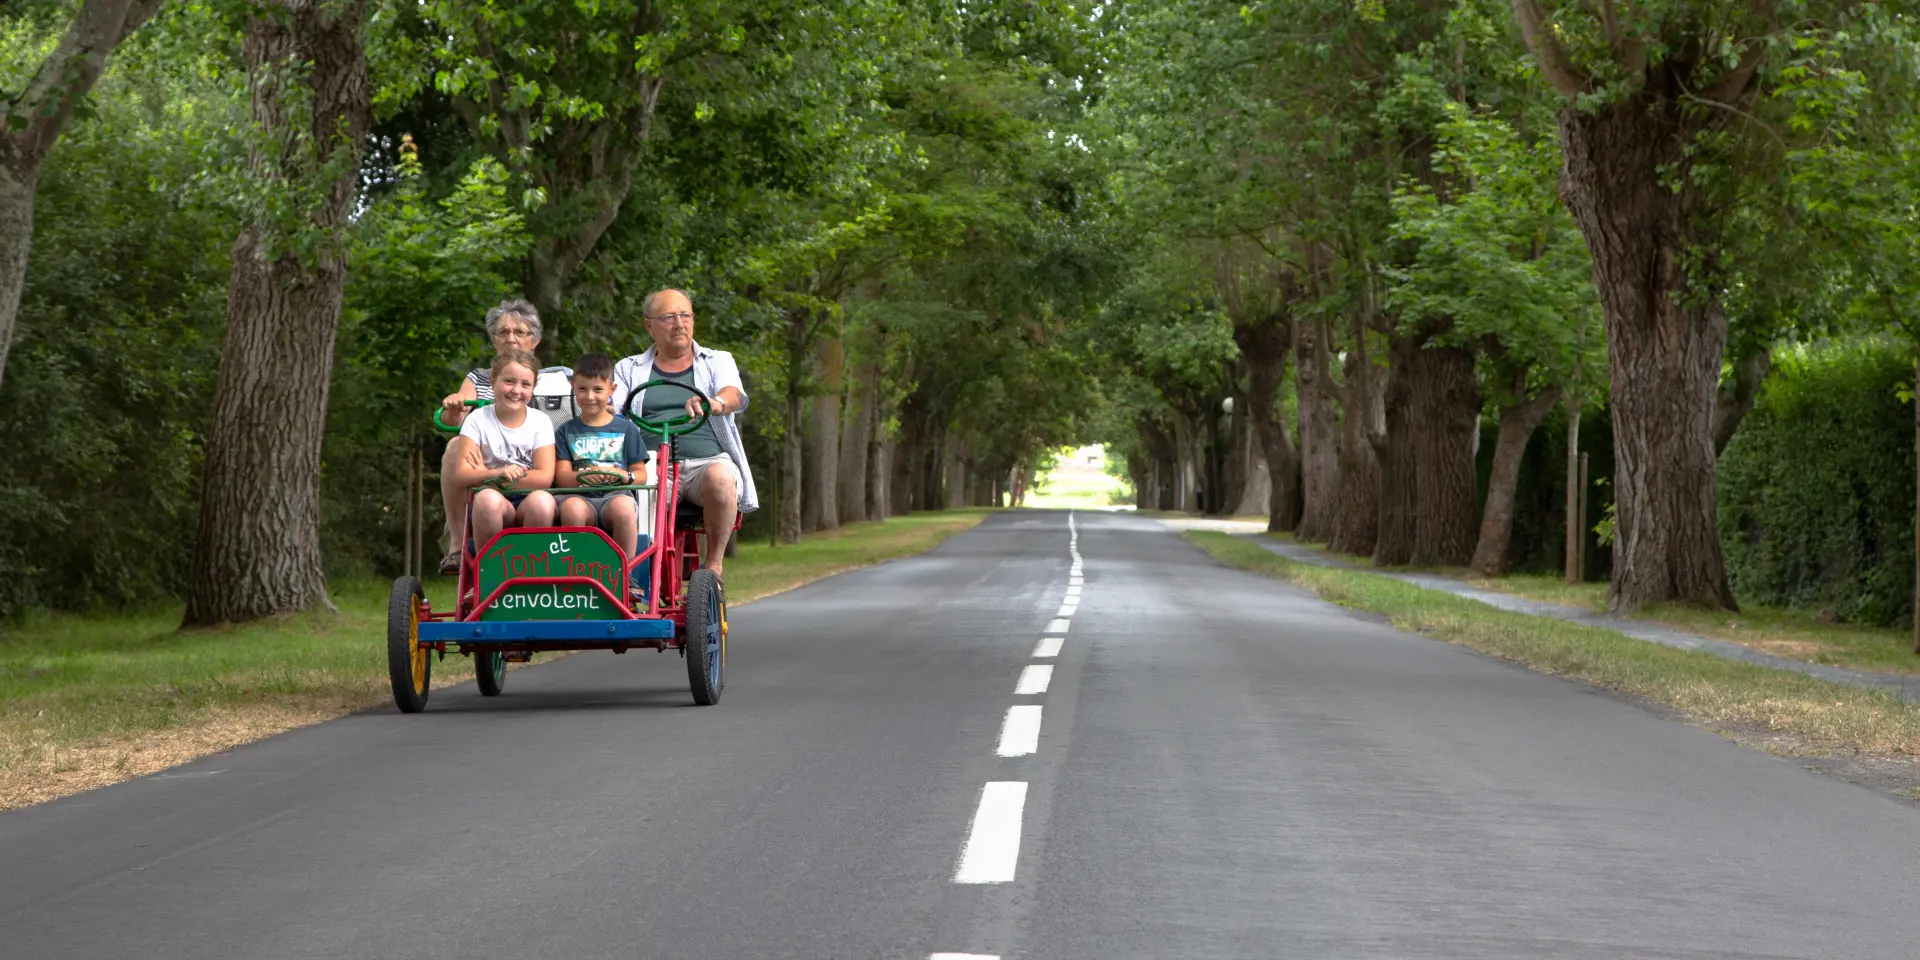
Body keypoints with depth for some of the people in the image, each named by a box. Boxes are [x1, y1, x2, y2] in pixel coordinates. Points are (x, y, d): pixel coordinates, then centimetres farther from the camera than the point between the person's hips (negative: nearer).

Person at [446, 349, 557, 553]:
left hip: (527, 502, 1)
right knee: (488, 498, -35)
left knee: (542, 500, -33)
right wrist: (497, 473, -28)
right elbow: (460, 476, -7)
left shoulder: (540, 422, 6)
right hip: (493, 506, -1)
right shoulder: (478, 420, 3)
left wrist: (484, 474, -9)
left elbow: (544, 477, -7)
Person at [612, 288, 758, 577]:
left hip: (708, 461, 0)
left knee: (720, 477, -37)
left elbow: (735, 396, -4)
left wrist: (715, 403, -30)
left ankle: (713, 564, -22)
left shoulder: (718, 361, 19)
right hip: (652, 465, 0)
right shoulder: (629, 369, 23)